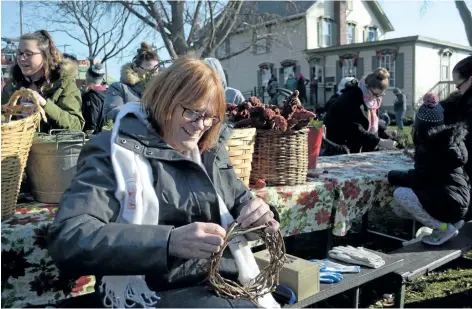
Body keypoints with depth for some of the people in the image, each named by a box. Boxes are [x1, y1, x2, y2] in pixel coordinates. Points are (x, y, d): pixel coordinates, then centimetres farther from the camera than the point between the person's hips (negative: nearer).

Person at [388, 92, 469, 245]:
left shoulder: (432, 143, -16)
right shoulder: (446, 139, 10)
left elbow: (418, 178, -18)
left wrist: (390, 175, -9)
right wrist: (418, 156, 29)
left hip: (448, 202, -9)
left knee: (400, 194, -17)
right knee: (399, 209, 9)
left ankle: (444, 228, -7)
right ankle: (452, 221, 9)